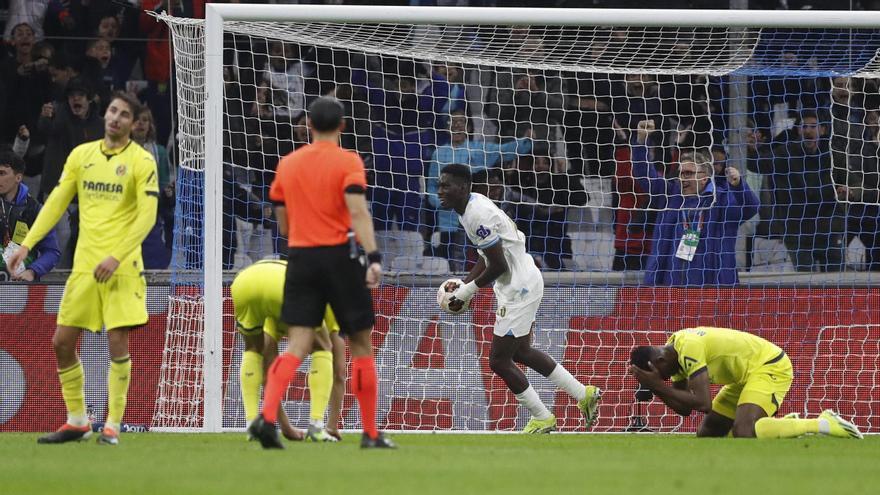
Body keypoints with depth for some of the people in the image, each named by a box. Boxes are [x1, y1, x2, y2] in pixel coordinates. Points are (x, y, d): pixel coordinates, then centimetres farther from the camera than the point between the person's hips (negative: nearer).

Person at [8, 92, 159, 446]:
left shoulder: (141, 161, -4)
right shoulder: (81, 155, 9)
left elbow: (147, 216, -10)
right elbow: (56, 203, 13)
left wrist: (116, 257, -18)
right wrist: (27, 244, 5)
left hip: (122, 268, -5)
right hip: (84, 266, 5)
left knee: (117, 342, -10)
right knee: (62, 342, 3)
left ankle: (112, 426, 0)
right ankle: (77, 422, 16)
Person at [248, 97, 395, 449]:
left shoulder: (287, 164, 10)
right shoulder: (347, 162, -4)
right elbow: (357, 212, -18)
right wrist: (373, 256, -23)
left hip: (300, 258, 4)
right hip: (339, 257, -4)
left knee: (297, 345, -1)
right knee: (361, 344, 7)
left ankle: (267, 416, -22)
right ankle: (370, 433, 9)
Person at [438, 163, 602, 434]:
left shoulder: (478, 216, -24)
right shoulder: (472, 206, 8)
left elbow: (498, 266, -23)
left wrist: (468, 290, -10)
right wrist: (463, 285, 7)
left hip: (518, 288, -11)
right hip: (525, 282, 11)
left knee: (499, 361, -2)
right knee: (520, 351, 23)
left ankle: (542, 419, 11)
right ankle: (584, 394, 29)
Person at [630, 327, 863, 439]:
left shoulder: (688, 349, -25)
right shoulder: (677, 353, 5)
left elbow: (703, 403, -31)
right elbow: (684, 409, 6)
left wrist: (659, 386, -25)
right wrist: (654, 388, -9)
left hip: (770, 366, -10)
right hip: (746, 376, 10)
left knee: (742, 432, -30)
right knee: (707, 434, 7)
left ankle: (823, 424, -18)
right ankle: (788, 424, 17)